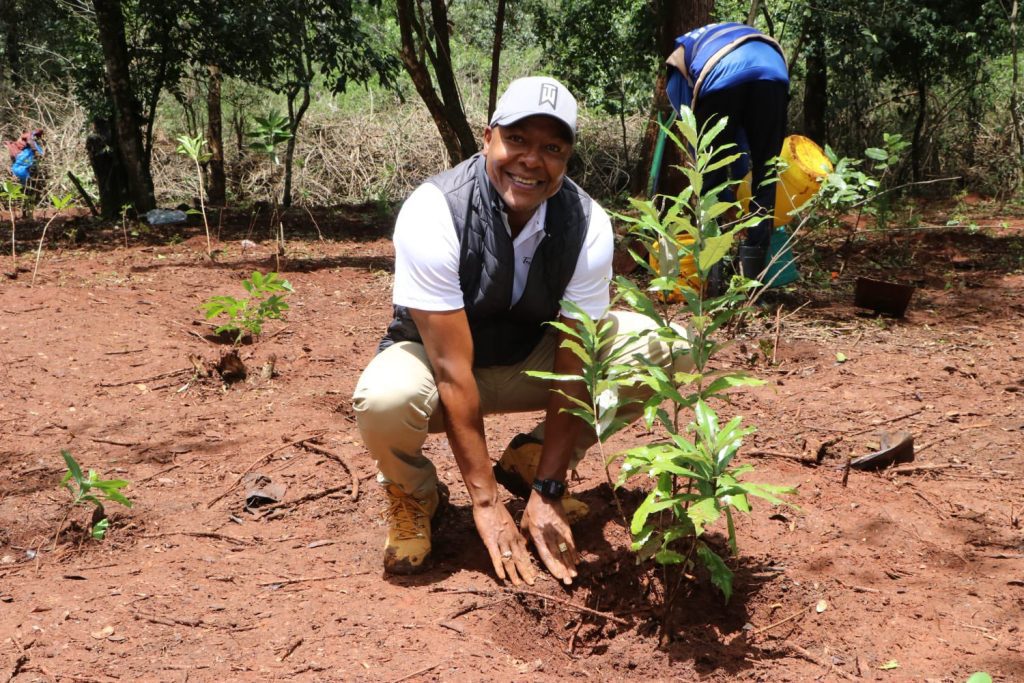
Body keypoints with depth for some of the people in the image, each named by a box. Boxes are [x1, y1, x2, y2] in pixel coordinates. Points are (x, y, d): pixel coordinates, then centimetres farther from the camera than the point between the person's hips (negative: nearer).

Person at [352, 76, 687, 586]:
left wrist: (547, 494, -21)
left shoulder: (588, 225, -19)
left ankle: (532, 460, 4)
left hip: (531, 358, 4)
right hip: (439, 357, -3)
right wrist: (485, 501, -28)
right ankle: (412, 493, -1)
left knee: (659, 350, -17)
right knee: (386, 398, -39)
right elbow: (453, 371, -29)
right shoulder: (432, 213, -28)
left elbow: (574, 368, -18)